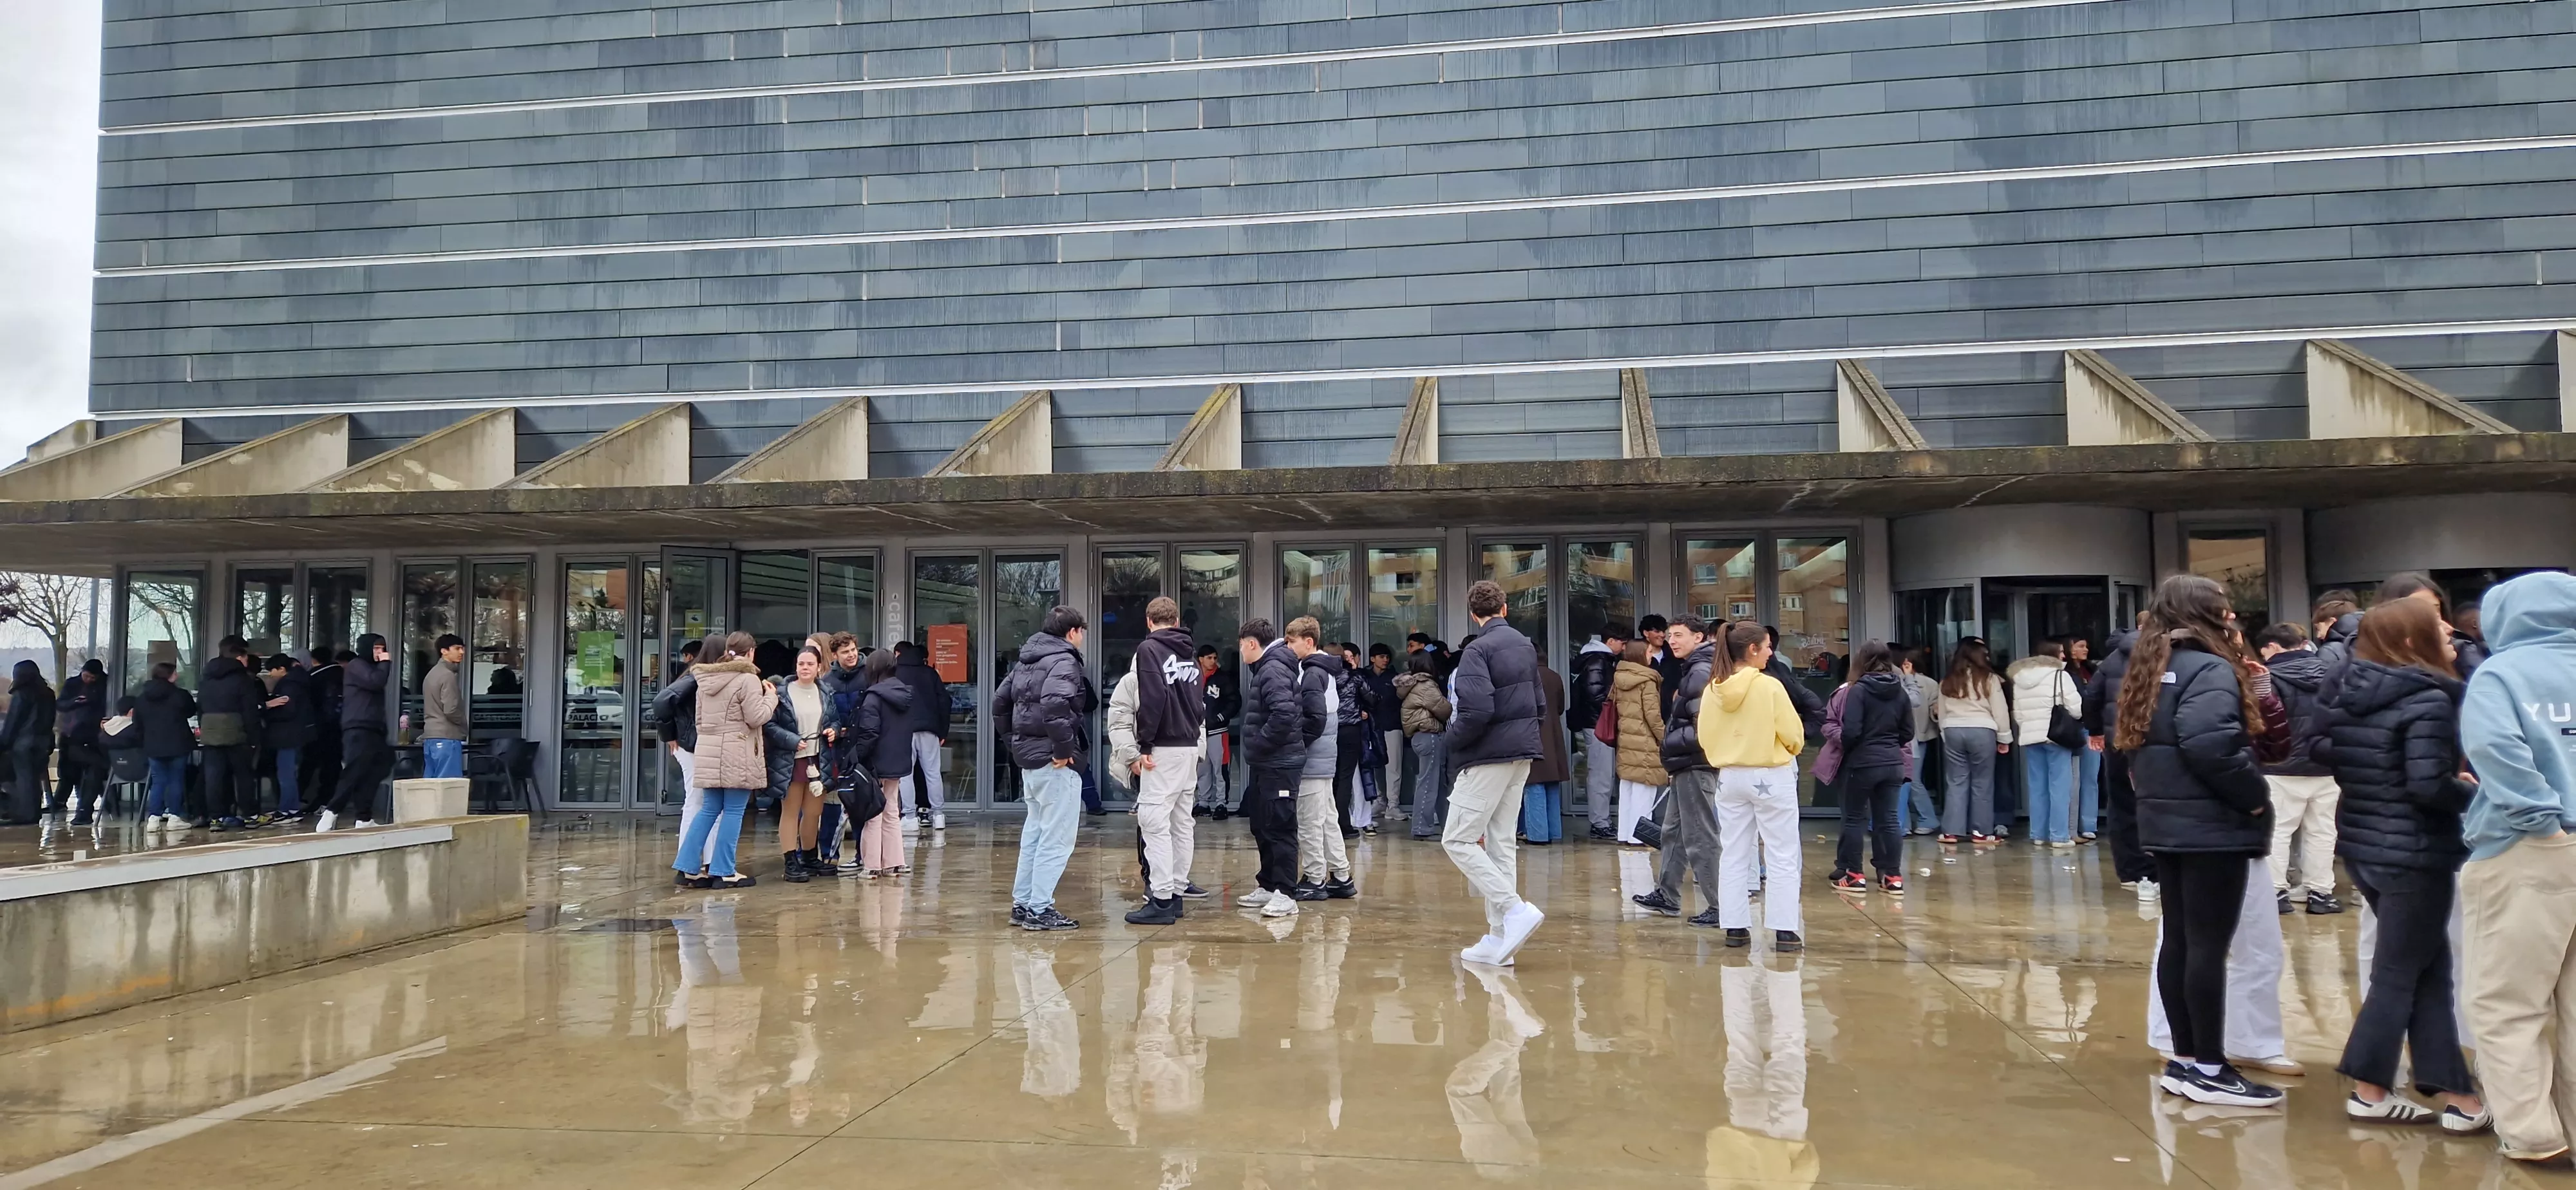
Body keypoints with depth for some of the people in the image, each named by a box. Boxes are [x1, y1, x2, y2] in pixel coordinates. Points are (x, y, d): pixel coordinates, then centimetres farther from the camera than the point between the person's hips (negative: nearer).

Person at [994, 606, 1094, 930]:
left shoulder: (1027, 661, 15)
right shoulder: (1065, 662, -13)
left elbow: (1000, 701, 20)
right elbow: (1055, 705, -31)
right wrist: (1063, 748, -22)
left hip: (1028, 758, 9)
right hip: (1056, 763, -9)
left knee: (1034, 833, 18)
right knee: (1056, 839, -3)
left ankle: (1022, 903, 24)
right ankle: (1039, 910, -1)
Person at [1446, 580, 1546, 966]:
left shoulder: (1478, 649, -13)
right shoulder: (1525, 645, 13)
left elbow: (1477, 710, -23)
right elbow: (1539, 703, 18)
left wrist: (1452, 739, -7)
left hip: (1488, 756, -8)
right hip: (1522, 756, 9)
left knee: (1457, 840, -4)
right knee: (1499, 843, 11)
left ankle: (1515, 910, -14)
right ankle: (1500, 938, 11)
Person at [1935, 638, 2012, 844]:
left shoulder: (1947, 681, 10)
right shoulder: (1989, 679, -1)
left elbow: (1942, 712, 14)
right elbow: (2000, 711, 0)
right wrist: (2003, 738, 8)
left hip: (1953, 732, 3)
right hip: (1982, 732, -3)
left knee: (1957, 782, 6)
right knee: (1982, 783, 5)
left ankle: (1951, 831, 2)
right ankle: (1981, 832, 7)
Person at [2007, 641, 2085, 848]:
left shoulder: (2020, 678, 12)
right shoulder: (2060, 676, -7)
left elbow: (2017, 711, 11)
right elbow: (2077, 708, -8)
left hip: (2029, 737, 6)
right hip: (2056, 736, -6)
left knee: (2037, 788, 11)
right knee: (2060, 787, -2)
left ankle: (2038, 834, 13)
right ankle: (2060, 836, -2)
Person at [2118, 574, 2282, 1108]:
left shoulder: (2151, 669, 14)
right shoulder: (2209, 669, -14)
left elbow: (2134, 743, 16)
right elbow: (2210, 746, -25)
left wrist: (2156, 791, 13)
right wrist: (2256, 795, -14)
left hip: (2166, 824, 9)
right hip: (2213, 827, -9)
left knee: (2178, 941, 11)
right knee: (2209, 946, -4)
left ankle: (2183, 1060, 17)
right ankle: (2209, 1070, 1)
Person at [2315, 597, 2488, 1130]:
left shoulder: (2345, 695, 7)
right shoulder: (2427, 699, -17)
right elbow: (2429, 787, -23)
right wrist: (2474, 792, -4)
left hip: (2364, 846, 7)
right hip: (2415, 854, -7)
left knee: (2430, 969, 14)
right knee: (2400, 973, 4)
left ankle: (2454, 1092, 17)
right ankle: (2369, 1092, 12)